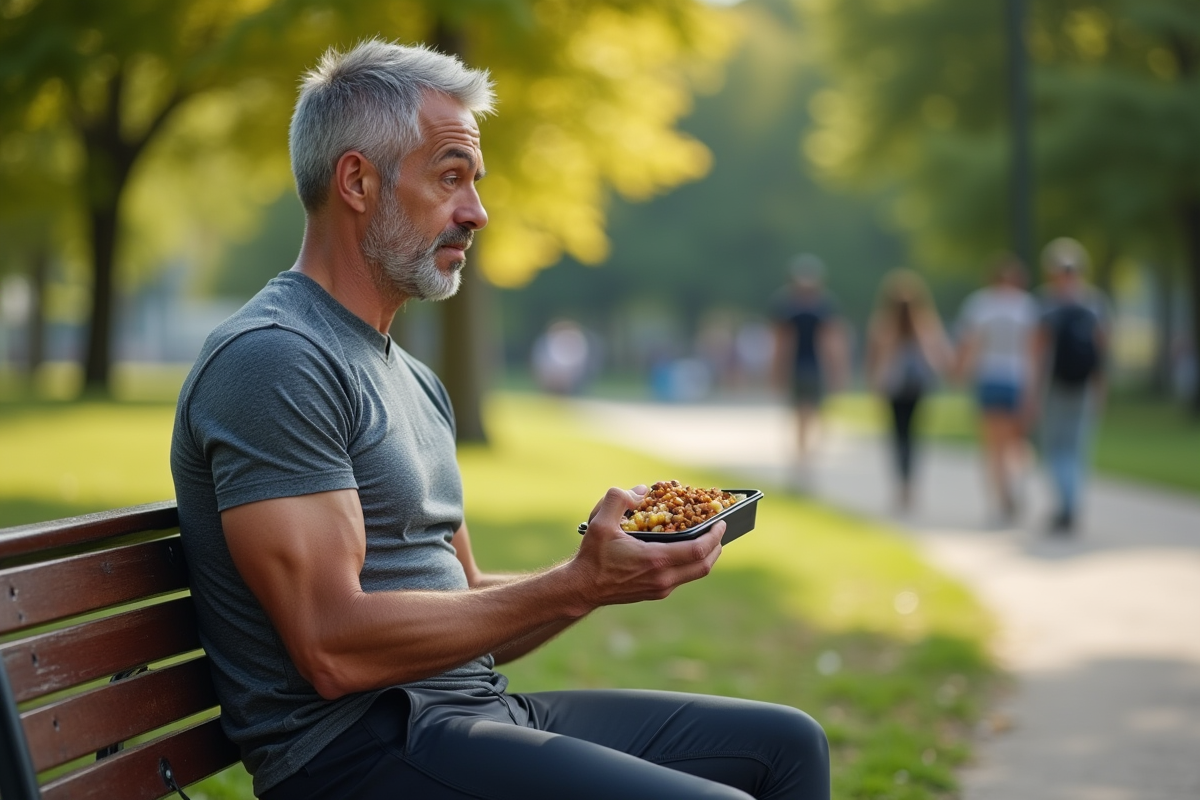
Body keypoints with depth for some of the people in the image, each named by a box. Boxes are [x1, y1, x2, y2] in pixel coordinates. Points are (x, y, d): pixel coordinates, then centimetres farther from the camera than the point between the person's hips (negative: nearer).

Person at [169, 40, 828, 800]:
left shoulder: (415, 382, 19)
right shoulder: (270, 361, -13)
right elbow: (336, 648, -21)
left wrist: (616, 567, 2)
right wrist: (574, 588, -18)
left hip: (476, 709, 9)